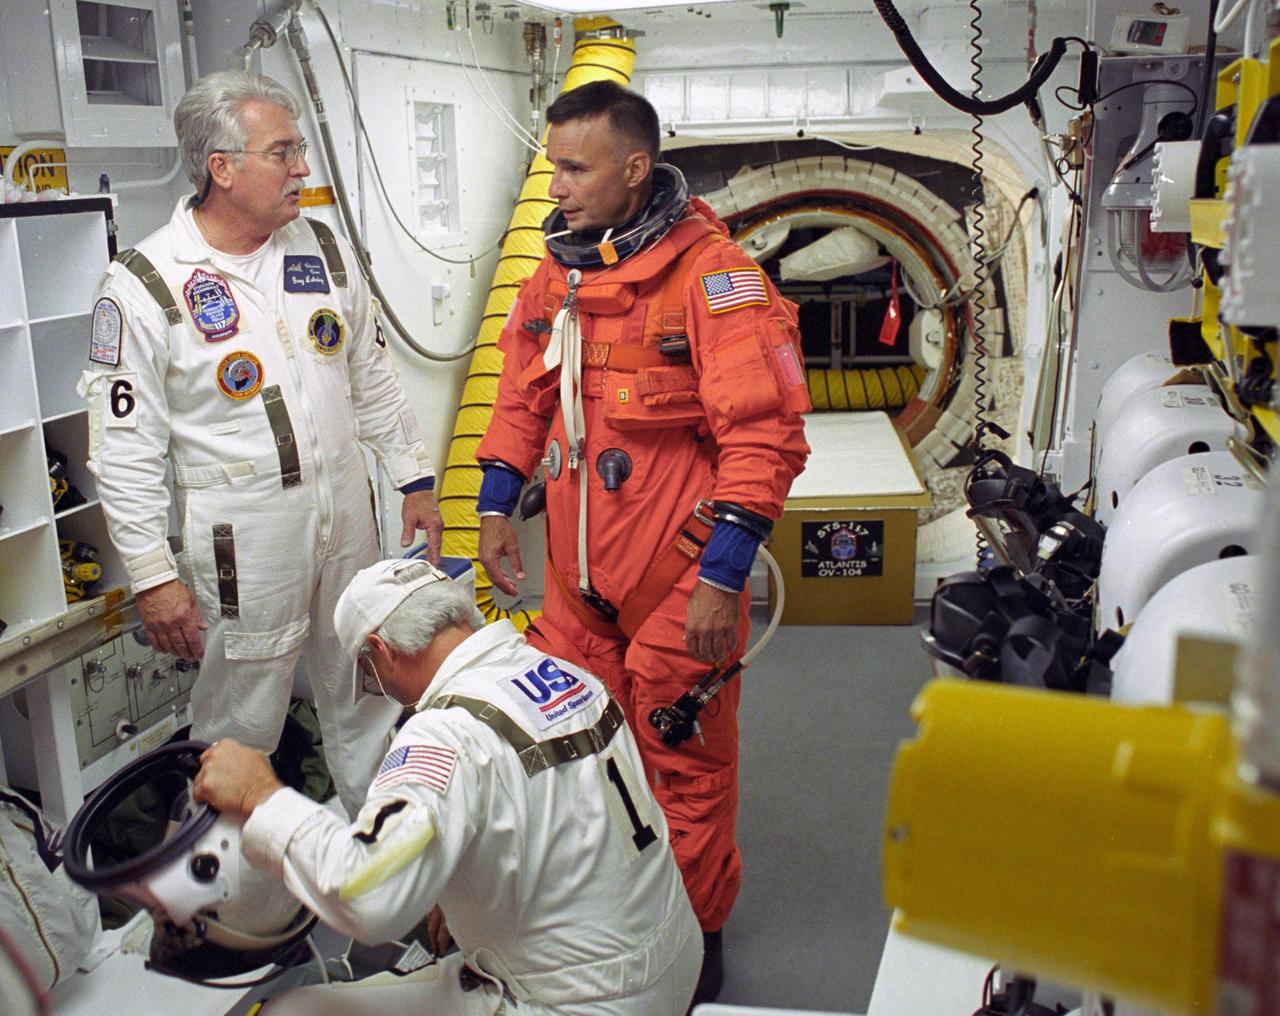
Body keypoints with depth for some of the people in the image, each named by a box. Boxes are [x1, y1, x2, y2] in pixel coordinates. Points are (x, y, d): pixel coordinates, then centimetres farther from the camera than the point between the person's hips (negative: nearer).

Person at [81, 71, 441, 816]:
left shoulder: (324, 249, 5)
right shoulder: (145, 285, -12)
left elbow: (374, 379, 13)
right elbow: (125, 449, -10)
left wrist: (415, 481, 12)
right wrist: (153, 576, -11)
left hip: (348, 517, 5)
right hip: (244, 538, -5)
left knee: (367, 698, 18)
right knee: (241, 726, 7)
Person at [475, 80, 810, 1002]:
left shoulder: (712, 274, -14)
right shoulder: (559, 273, 8)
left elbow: (764, 434, -17)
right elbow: (525, 397, 20)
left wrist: (723, 575, -18)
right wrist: (497, 508, 16)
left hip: (677, 581, -6)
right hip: (576, 577, 6)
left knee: (683, 767, 8)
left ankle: (695, 937, 30)